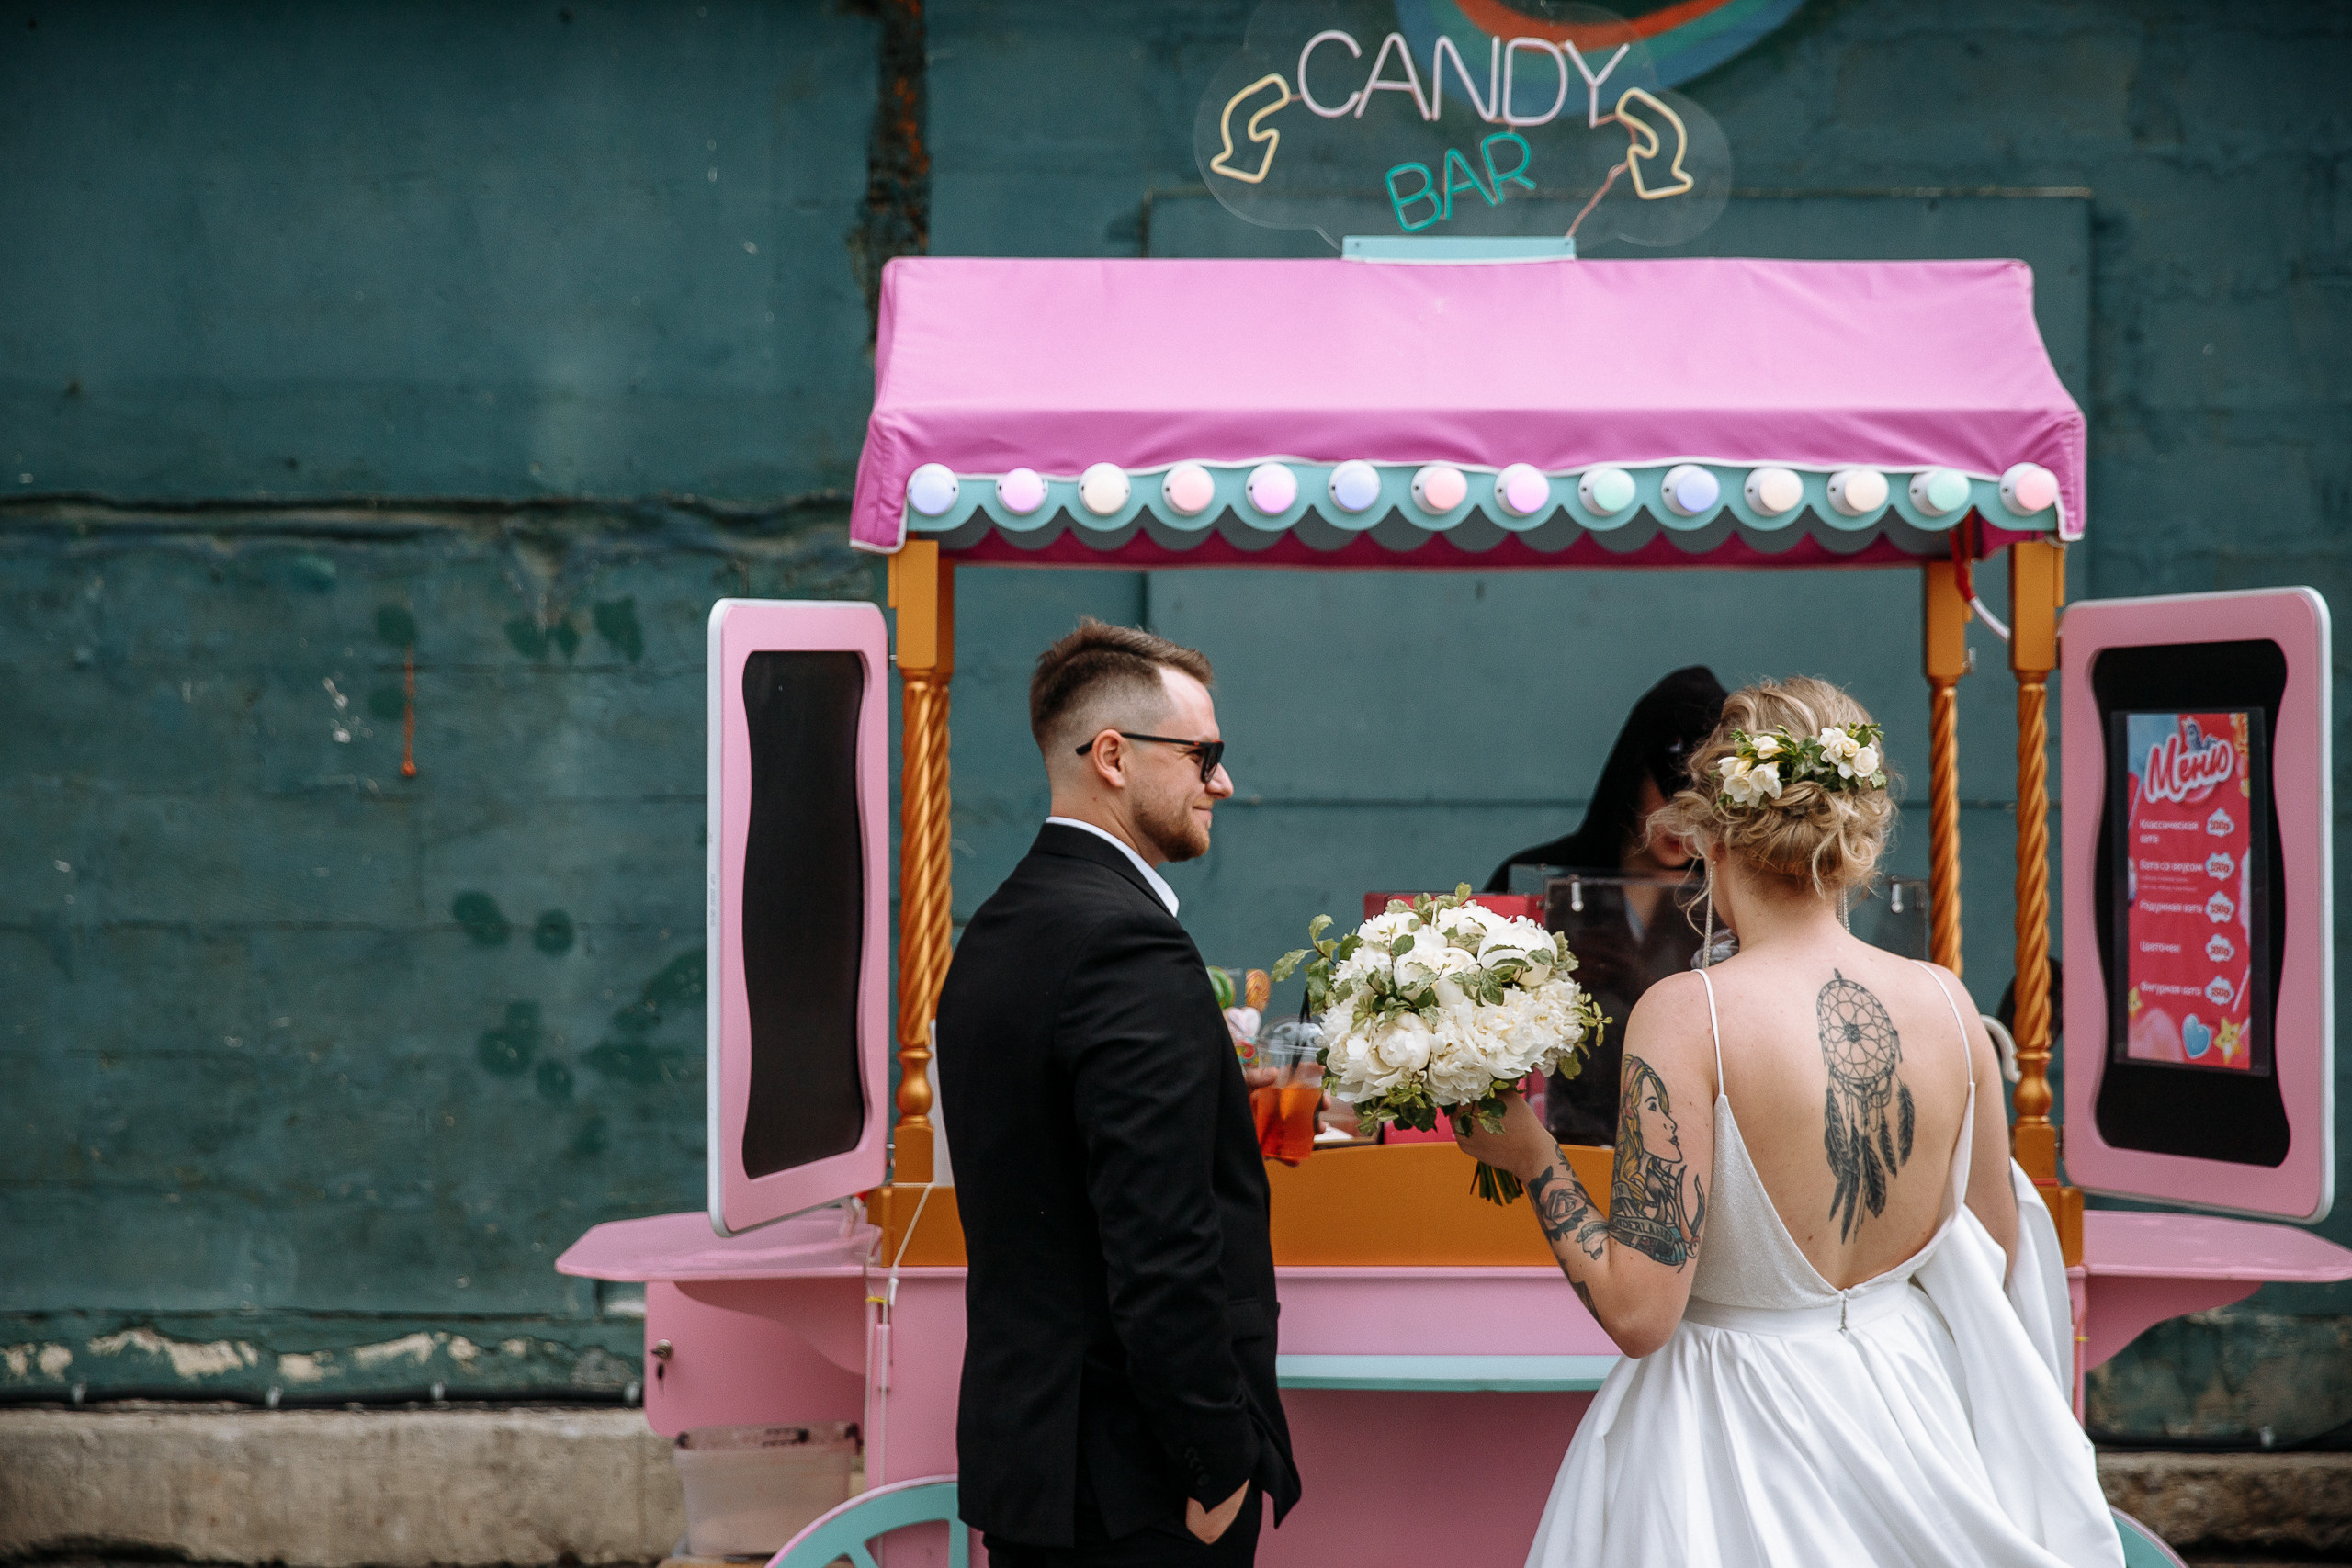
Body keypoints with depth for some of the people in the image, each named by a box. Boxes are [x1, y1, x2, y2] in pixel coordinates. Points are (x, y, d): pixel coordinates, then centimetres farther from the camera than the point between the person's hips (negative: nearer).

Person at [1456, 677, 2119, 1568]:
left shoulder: (1687, 1016, -19)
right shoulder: (1945, 1004, -5)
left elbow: (1638, 1310, -20)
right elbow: (1995, 1260, 7)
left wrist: (1531, 1157, -8)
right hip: (1909, 1419, 4)